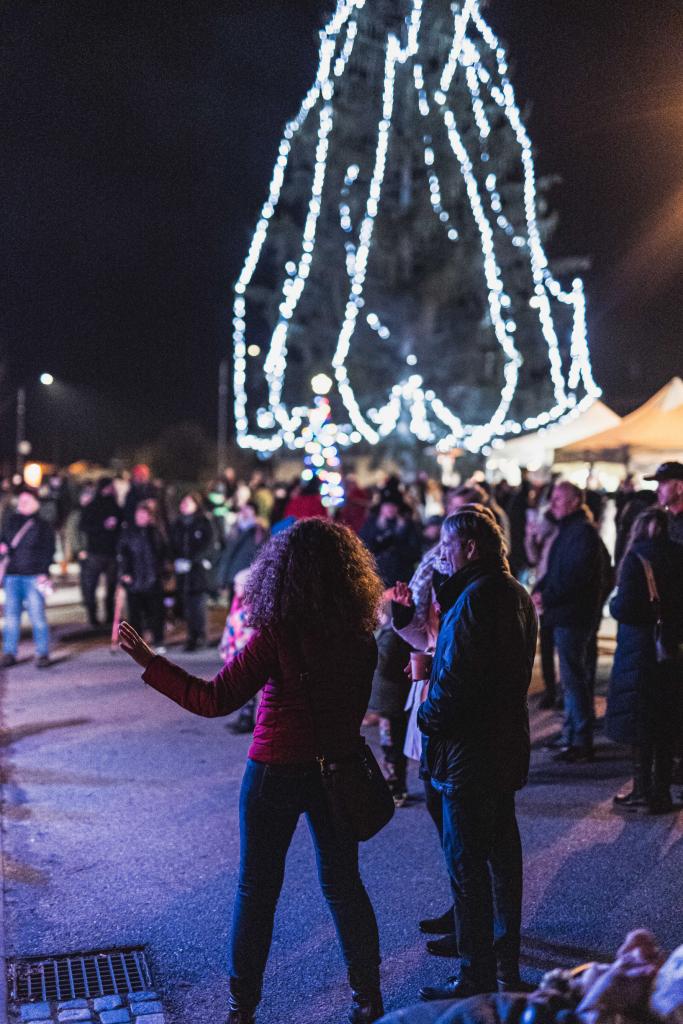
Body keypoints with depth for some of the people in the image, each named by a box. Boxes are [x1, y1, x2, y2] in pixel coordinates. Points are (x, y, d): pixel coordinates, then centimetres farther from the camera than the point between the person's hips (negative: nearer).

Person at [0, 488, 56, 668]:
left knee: (37, 616, -5)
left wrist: (44, 572, -11)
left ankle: (42, 653, 3)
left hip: (34, 577, -4)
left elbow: (48, 552, 0)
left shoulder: (43, 526, 3)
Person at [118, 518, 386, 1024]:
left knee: (257, 888, 13)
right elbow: (359, 706, 4)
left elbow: (213, 700, -20)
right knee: (343, 883, 18)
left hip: (276, 771, -4)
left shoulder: (276, 636, -22)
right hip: (336, 770, 4)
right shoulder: (360, 634, -8)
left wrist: (150, 663, -14)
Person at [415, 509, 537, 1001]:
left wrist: (428, 719, -7)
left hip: (470, 750, -10)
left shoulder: (475, 598, -21)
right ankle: (506, 960, 32)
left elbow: (456, 679, -24)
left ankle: (477, 975, 9)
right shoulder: (517, 593, 10)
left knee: (466, 863, 0)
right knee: (502, 853, 19)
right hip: (507, 744, 10)